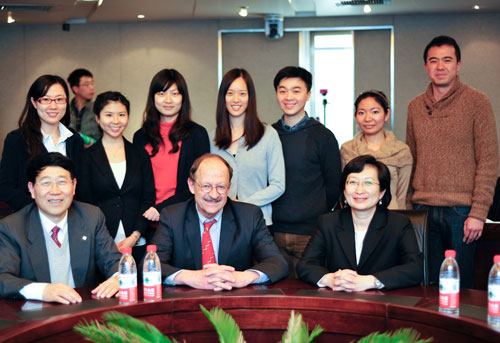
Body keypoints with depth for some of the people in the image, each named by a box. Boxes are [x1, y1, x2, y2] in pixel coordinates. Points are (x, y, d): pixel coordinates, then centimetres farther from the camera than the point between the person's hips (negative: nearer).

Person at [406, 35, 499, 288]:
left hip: (462, 211, -3)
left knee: (461, 286, 3)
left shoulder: (477, 102, -1)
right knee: (429, 284, 9)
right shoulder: (415, 106, 11)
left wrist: (478, 212, -12)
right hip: (423, 210, 4)